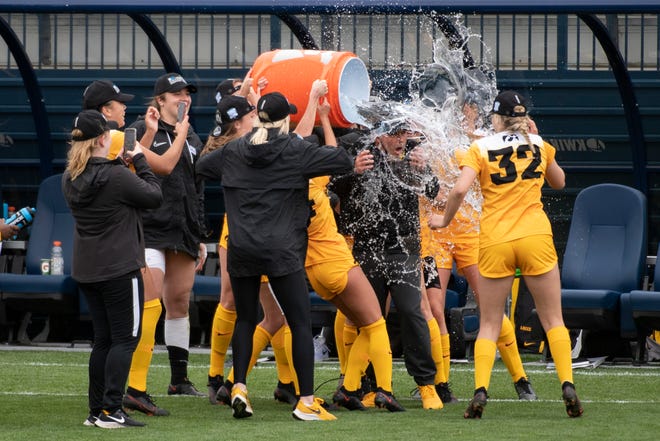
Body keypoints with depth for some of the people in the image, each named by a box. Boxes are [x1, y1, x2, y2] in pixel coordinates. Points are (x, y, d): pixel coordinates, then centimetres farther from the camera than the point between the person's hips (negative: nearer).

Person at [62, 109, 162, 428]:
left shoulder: (71, 178, 3)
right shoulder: (116, 176, -19)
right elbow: (154, 196, -8)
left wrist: (119, 161, 11)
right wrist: (139, 159, 2)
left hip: (85, 269, 8)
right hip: (119, 269, -8)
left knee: (103, 339, 15)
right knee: (125, 338, -1)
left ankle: (97, 411, 15)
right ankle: (111, 411, -7)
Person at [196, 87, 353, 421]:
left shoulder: (234, 150, 8)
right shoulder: (296, 151, -5)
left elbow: (202, 165, 26)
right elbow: (345, 162, -7)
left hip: (241, 251, 4)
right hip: (282, 252, -4)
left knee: (245, 319, 18)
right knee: (301, 324, 1)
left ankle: (239, 387, 5)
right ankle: (306, 402, -4)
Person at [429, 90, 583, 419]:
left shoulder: (480, 148, 0)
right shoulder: (539, 144, 8)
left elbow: (460, 189, -14)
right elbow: (559, 182, 24)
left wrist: (445, 220, 3)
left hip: (495, 243, -1)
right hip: (536, 237, 1)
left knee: (489, 325, 7)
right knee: (553, 320, 7)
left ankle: (480, 390, -9)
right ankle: (567, 386, -7)